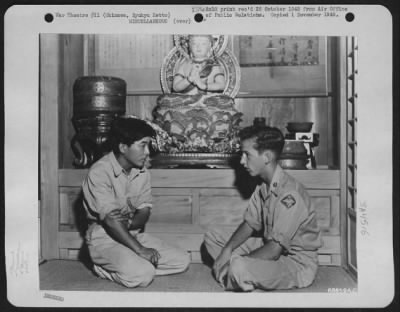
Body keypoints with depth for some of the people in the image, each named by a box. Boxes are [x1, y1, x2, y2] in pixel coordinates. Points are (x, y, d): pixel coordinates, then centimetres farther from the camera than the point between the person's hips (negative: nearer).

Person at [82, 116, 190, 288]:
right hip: (104, 238, -8)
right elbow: (111, 219, -24)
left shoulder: (142, 171, 3)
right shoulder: (99, 172, -19)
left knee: (181, 260, -4)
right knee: (142, 274, -31)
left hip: (133, 234, 8)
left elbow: (144, 211, 3)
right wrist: (140, 250, -27)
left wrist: (129, 223, -20)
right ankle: (104, 267, -2)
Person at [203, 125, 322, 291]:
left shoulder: (289, 194, -27)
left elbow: (274, 250, -28)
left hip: (298, 263, -9)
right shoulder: (263, 187, 3)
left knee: (238, 268, -36)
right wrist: (227, 250, -9)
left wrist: (236, 261, -21)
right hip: (271, 248, 9)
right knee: (212, 237, 6)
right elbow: (250, 224, 7)